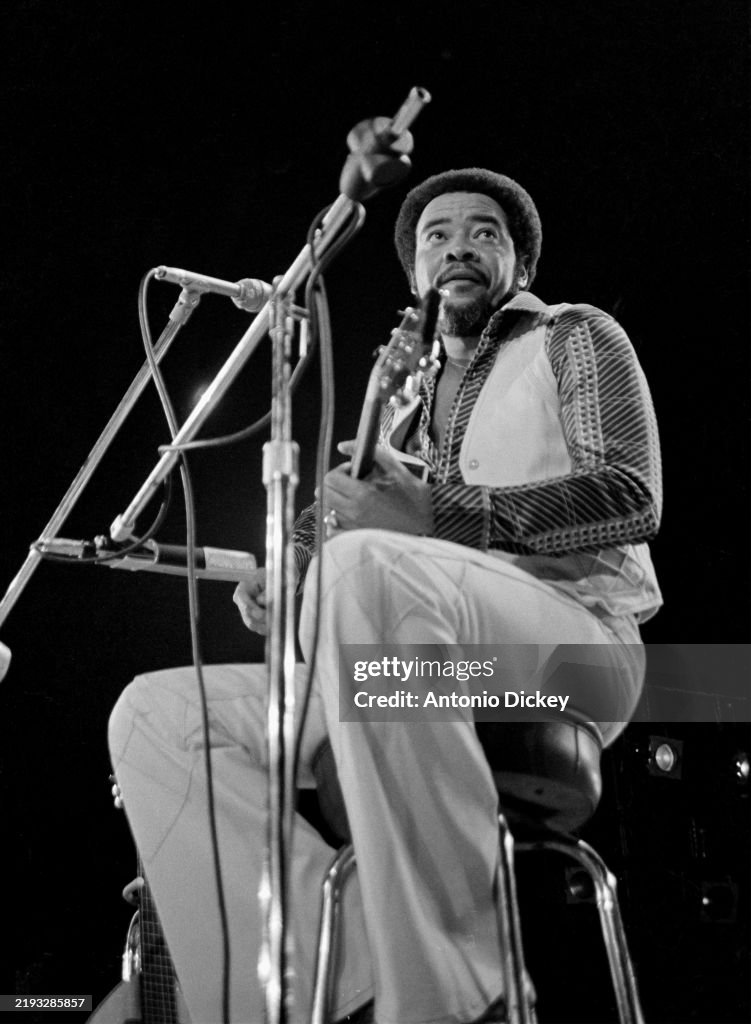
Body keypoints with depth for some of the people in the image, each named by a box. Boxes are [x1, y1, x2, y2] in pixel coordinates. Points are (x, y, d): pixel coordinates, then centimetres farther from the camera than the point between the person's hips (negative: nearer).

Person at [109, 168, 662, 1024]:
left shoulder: (575, 337, 14)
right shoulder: (406, 407, 31)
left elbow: (631, 496, -4)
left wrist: (438, 516, -15)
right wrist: (286, 573, -3)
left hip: (575, 646, -6)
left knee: (371, 567, -38)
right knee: (154, 714, -11)